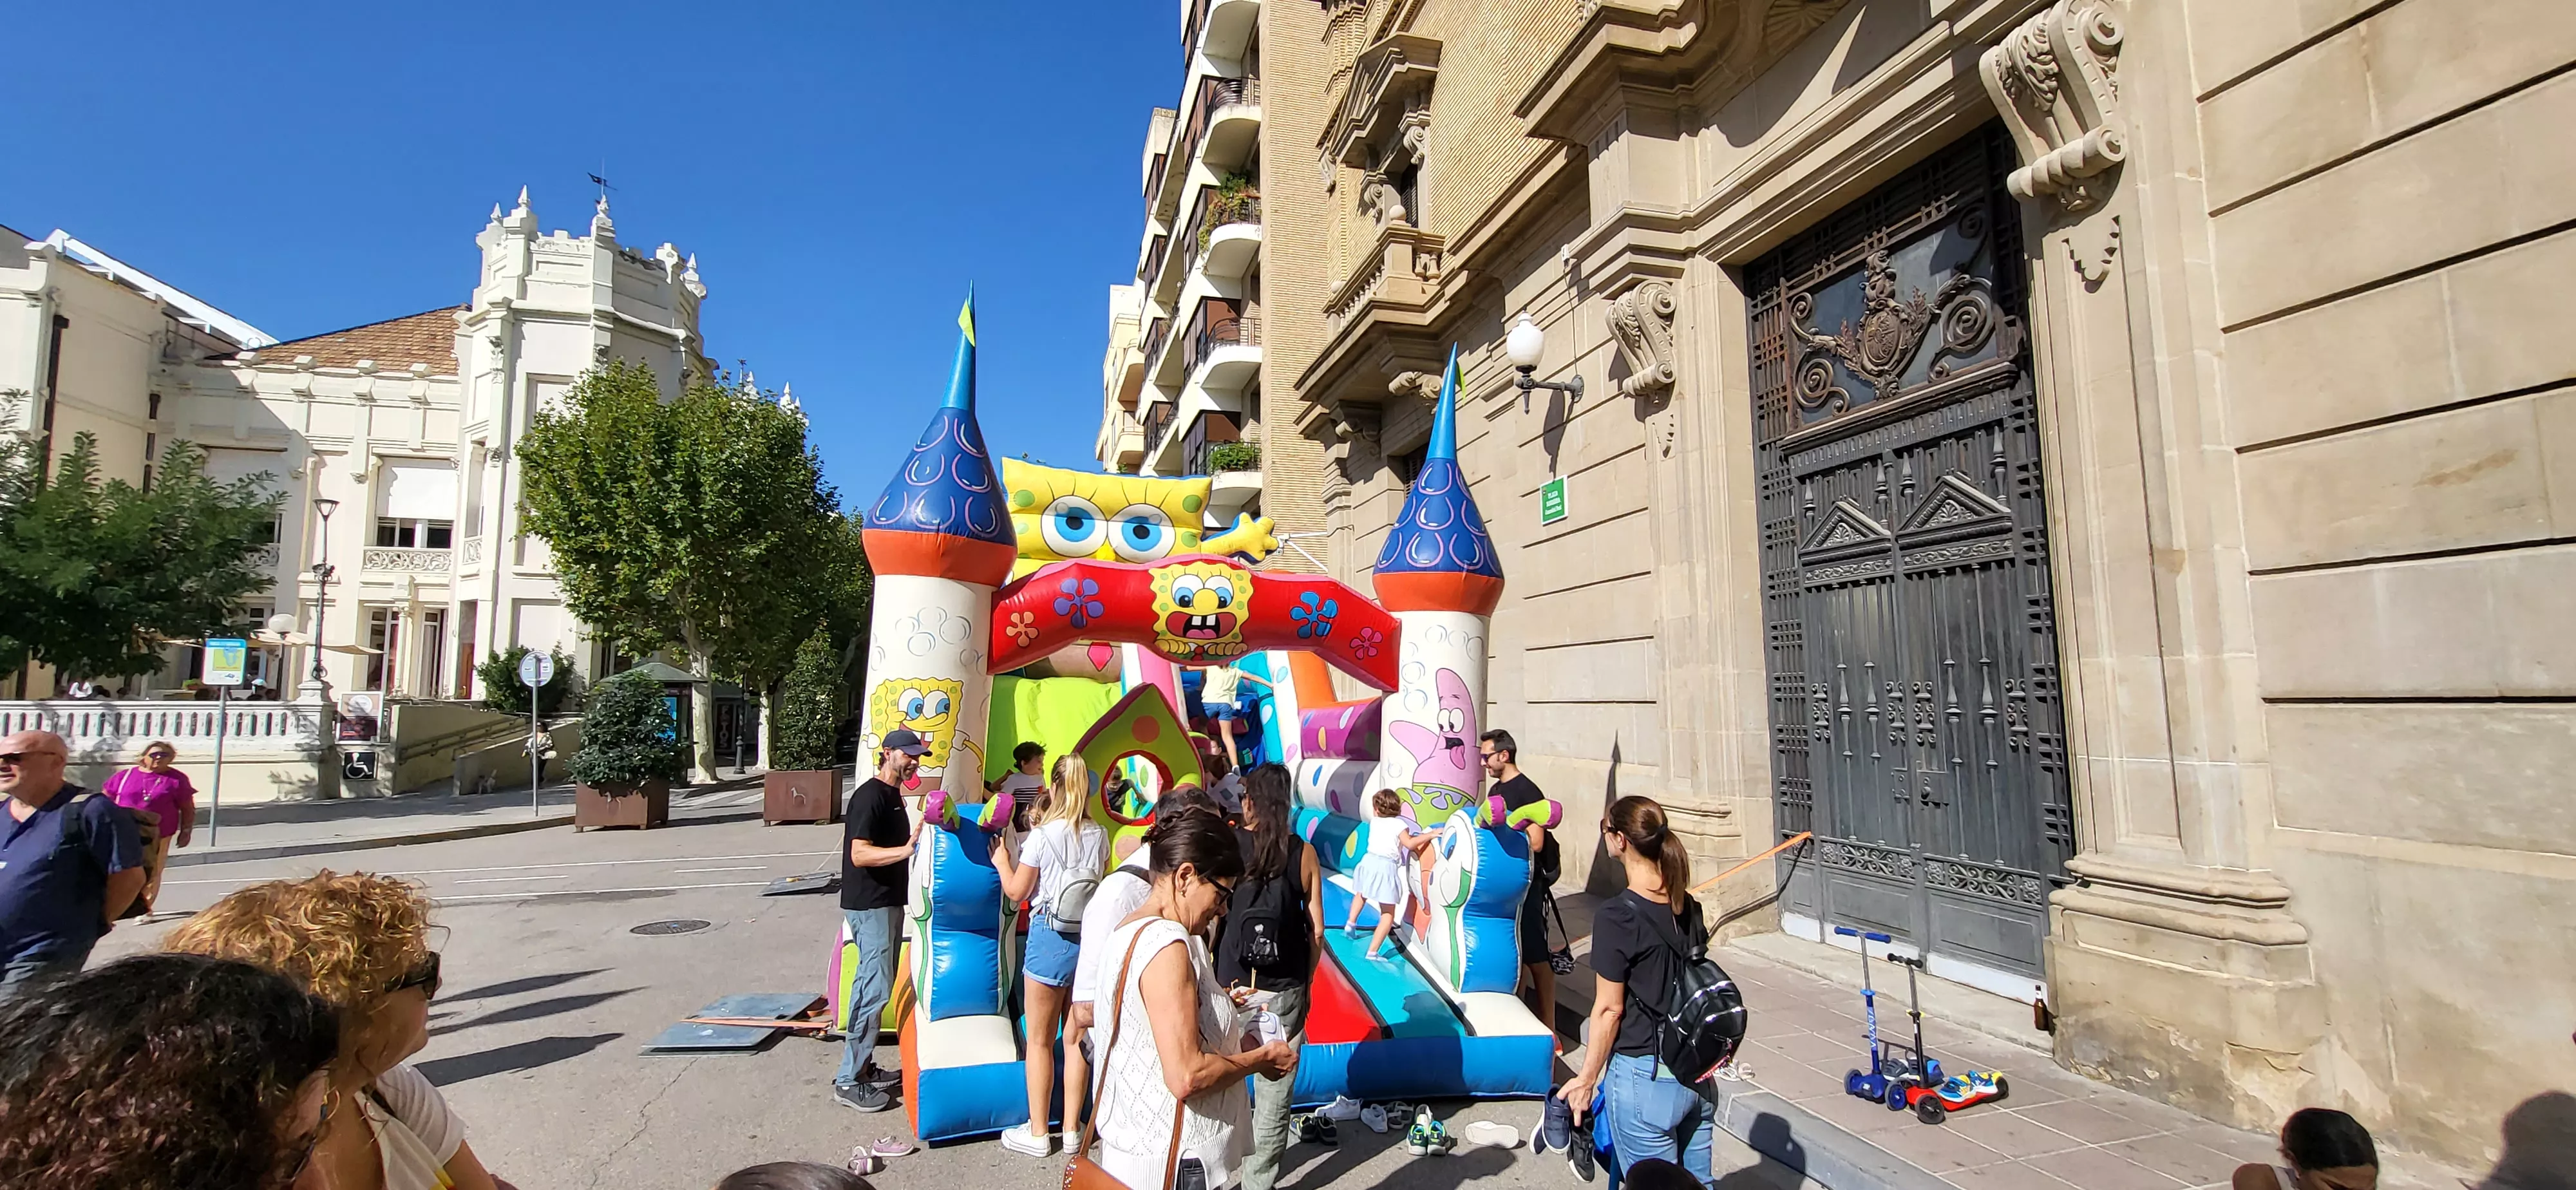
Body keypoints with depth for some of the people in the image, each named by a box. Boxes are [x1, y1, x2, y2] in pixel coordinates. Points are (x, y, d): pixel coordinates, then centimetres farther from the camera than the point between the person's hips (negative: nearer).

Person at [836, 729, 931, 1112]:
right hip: (869, 905, -10)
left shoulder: (893, 794, 14)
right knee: (875, 988, -9)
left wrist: (914, 840, 14)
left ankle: (863, 1066, 24)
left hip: (887, 903, 10)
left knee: (873, 985, 15)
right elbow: (859, 854, -25)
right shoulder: (870, 795, -17)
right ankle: (848, 1081, -1)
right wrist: (905, 850, -35)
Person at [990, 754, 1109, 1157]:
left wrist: (1001, 861, 11)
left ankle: (1037, 1134, 20)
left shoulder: (1043, 835, -13)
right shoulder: (1099, 836, 0)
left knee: (1039, 1040, 10)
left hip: (1050, 937, -5)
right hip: (1090, 936, 5)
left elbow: (1016, 891, -5)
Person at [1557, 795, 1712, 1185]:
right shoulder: (1689, 907, 0)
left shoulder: (1615, 917, -19)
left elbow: (1609, 1009, -14)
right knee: (1697, 1181, 19)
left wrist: (1586, 1078, -3)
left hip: (1645, 1075, -6)